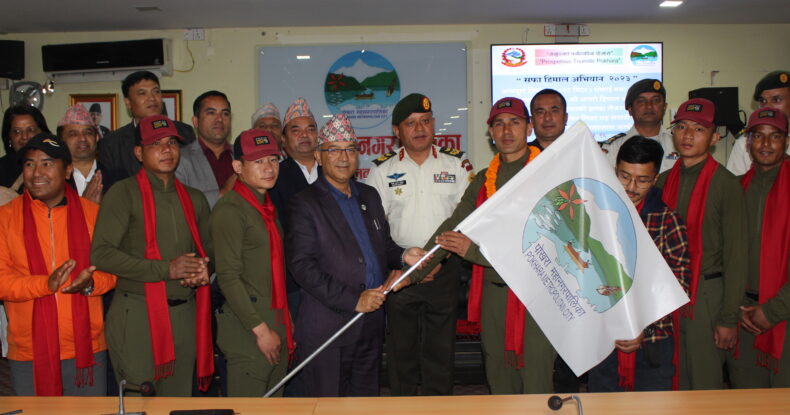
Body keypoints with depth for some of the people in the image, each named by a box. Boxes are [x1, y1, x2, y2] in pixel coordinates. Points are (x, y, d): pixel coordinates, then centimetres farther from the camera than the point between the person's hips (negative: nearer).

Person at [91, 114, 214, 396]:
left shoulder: (194, 199, 13)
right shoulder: (124, 192, -3)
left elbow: (209, 247, 23)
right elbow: (101, 253, -12)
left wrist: (205, 270, -2)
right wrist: (166, 269, -18)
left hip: (185, 313, 5)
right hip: (138, 311, -5)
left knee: (178, 395, 12)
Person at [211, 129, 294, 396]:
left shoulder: (268, 207, 16)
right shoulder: (230, 209, -11)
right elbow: (228, 277, -16)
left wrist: (286, 322, 15)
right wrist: (261, 329, -16)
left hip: (276, 325, 8)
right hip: (247, 330, -8)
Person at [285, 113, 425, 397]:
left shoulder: (369, 196, 13)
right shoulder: (305, 204, -8)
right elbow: (301, 266, -16)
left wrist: (403, 257, -2)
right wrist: (354, 300, -20)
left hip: (371, 323, 6)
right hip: (327, 328, -6)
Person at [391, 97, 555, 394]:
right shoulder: (484, 180, 11)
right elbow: (452, 227, 10)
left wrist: (475, 250, -22)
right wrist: (412, 273, 2)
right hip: (492, 291, 6)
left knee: (535, 388, 1)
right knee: (498, 386, 17)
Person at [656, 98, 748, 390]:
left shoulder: (725, 184, -7)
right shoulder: (663, 181, 8)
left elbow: (736, 256, -8)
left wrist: (729, 318, -10)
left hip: (706, 297, -5)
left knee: (705, 385, 4)